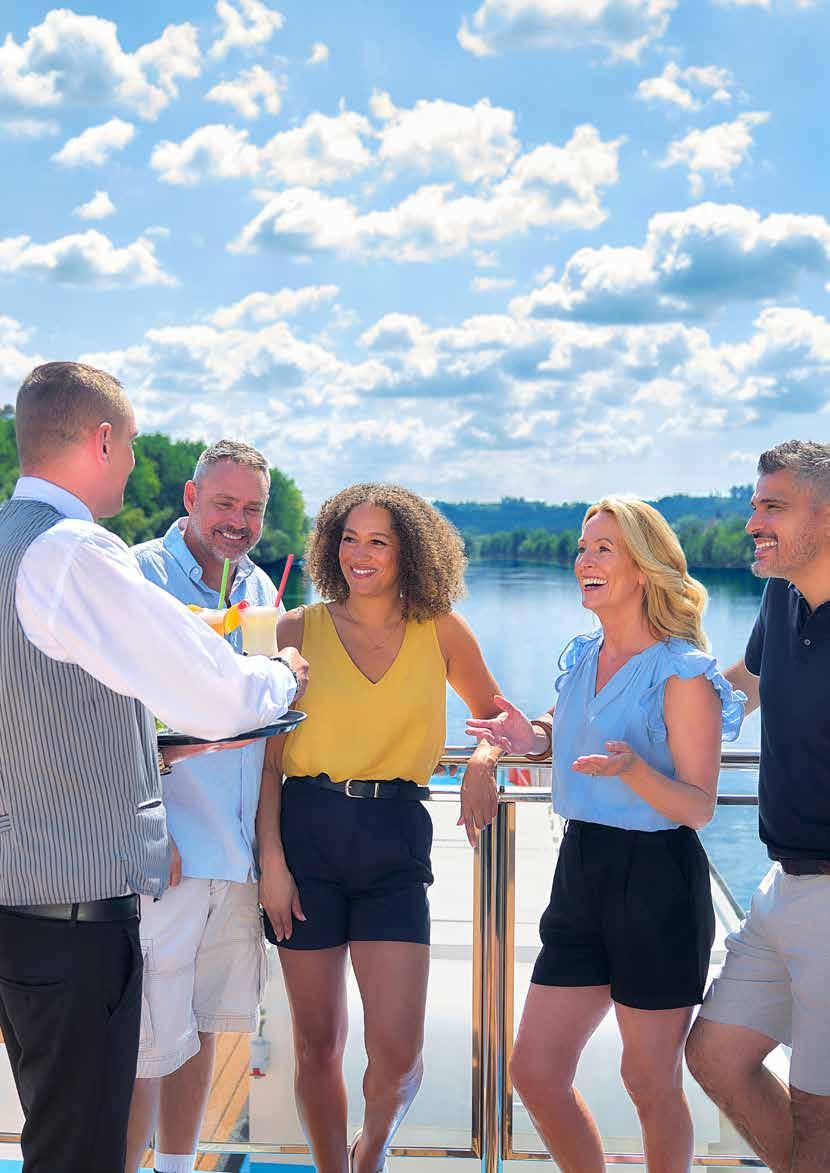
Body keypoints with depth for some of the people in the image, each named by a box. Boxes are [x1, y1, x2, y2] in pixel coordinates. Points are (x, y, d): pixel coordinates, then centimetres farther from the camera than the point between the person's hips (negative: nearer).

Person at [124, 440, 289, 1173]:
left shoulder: (261, 590, 11)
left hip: (237, 856, 7)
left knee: (203, 1024, 18)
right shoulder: (139, 575, -8)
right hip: (162, 855, -6)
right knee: (147, 1045, -3)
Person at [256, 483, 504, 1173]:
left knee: (398, 1051, -4)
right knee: (318, 1043, 8)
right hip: (306, 833, 0)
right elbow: (269, 755, 2)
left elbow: (493, 712, 18)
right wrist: (271, 858, -5)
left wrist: (484, 762, -4)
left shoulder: (440, 631, 4)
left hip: (395, 839, 0)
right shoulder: (300, 630, 2)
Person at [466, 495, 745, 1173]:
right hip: (581, 871, 7)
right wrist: (531, 739, 3)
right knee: (534, 1073, 9)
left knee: (650, 1083, 8)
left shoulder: (684, 674, -11)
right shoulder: (581, 659, 9)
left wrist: (631, 768, -29)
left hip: (657, 883, -7)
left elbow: (699, 807, -12)